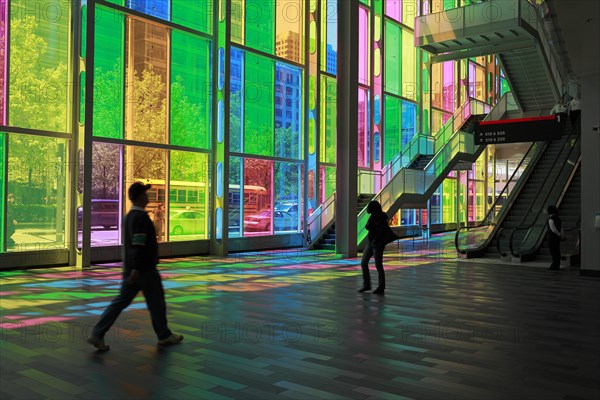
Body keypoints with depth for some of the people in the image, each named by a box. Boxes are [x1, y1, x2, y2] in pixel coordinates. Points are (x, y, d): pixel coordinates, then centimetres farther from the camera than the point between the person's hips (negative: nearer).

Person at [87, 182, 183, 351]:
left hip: (131, 269, 9)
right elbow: (139, 246, -25)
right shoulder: (141, 217, -18)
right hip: (144, 269, -9)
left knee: (121, 301, 9)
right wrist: (136, 270, -26)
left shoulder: (129, 216, 12)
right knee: (156, 302, 6)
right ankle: (164, 336, 19)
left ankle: (98, 334, 5)